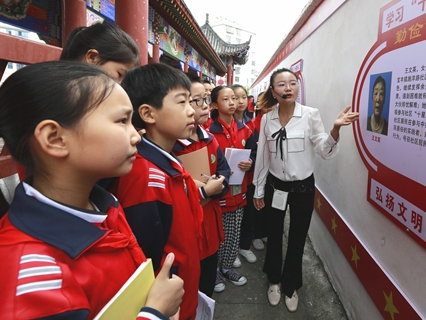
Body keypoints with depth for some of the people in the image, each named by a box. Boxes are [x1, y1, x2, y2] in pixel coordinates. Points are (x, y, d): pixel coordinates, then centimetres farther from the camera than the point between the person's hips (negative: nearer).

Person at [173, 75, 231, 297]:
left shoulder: (209, 139, 5)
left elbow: (224, 174, 1)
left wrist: (208, 190, -18)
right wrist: (203, 191, -21)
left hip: (210, 225, 7)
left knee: (208, 284, 25)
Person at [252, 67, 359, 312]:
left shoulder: (311, 114, -9)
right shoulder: (267, 119, -3)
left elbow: (325, 151, -14)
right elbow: (262, 157, 3)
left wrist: (335, 129, -33)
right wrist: (259, 191, 7)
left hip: (303, 188, -1)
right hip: (275, 187, 2)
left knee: (297, 240, 11)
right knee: (274, 236, 15)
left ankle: (291, 286, 36)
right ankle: (274, 280, 40)